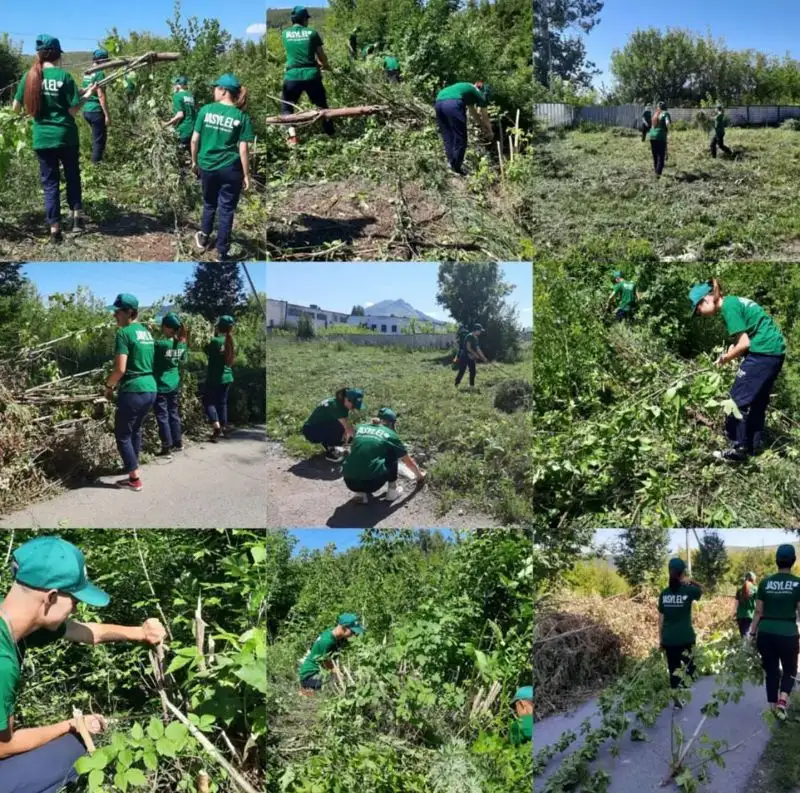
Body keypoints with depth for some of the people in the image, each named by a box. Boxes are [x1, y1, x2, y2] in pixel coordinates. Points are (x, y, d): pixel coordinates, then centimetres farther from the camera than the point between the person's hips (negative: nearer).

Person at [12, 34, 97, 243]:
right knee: (72, 176, 19)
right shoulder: (64, 76, -8)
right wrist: (87, 95, 6)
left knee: (50, 182, 7)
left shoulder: (29, 76, 0)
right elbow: (73, 110, -8)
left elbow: (15, 108, 6)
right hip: (66, 136, -2)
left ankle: (54, 228, 2)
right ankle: (77, 216, 12)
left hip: (42, 138, 2)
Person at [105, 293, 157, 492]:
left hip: (133, 391, -8)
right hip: (150, 389, 8)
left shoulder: (124, 333, -12)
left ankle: (134, 479, 3)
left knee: (122, 434, 3)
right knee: (135, 429, 24)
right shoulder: (146, 332, 14)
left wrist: (108, 385, -2)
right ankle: (133, 466, 37)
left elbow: (120, 369, -19)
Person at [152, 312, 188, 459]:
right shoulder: (182, 344, 0)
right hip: (174, 384, 6)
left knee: (162, 416, 1)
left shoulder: (160, 344, -20)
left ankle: (167, 448, 3)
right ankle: (178, 443, 25)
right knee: (174, 414, 18)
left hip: (161, 386, -6)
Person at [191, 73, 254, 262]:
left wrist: (194, 161, 14)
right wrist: (246, 175, -4)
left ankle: (204, 238, 44)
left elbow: (195, 139, -1)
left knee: (209, 204, 24)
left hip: (207, 166, 2)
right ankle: (222, 254, 11)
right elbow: (243, 149, -11)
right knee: (226, 210, 7)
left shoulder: (206, 110, -5)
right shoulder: (242, 117, -8)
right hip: (230, 170, -2)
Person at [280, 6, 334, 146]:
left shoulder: (285, 34, 7)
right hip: (311, 75, 0)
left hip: (292, 76, 0)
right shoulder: (312, 33, 1)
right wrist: (325, 66, 31)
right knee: (322, 105, 18)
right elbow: (322, 56, 6)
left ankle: (292, 137, -7)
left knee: (287, 108, 10)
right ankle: (330, 134, 26)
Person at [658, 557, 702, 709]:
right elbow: (701, 590, 17)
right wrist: (690, 581, 14)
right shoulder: (689, 590, -7)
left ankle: (676, 699, 12)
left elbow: (661, 618, 6)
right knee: (688, 667, 8)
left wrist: (661, 639, 13)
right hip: (686, 638, -3)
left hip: (668, 639, 3)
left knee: (673, 669, 10)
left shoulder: (664, 593, 2)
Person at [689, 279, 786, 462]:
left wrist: (725, 358, -1)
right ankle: (754, 445, 25)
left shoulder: (729, 307, -12)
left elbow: (744, 344, -15)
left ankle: (739, 449, 1)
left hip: (762, 352, -10)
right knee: (758, 400, 17)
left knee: (738, 400, -3)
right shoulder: (734, 301, 16)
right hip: (775, 350, 10)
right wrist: (729, 354, 6)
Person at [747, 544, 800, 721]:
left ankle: (774, 707, 18)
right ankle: (782, 700, -7)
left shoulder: (765, 583, 3)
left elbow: (758, 612, 4)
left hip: (766, 633, 2)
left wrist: (752, 634, 12)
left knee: (771, 671, 15)